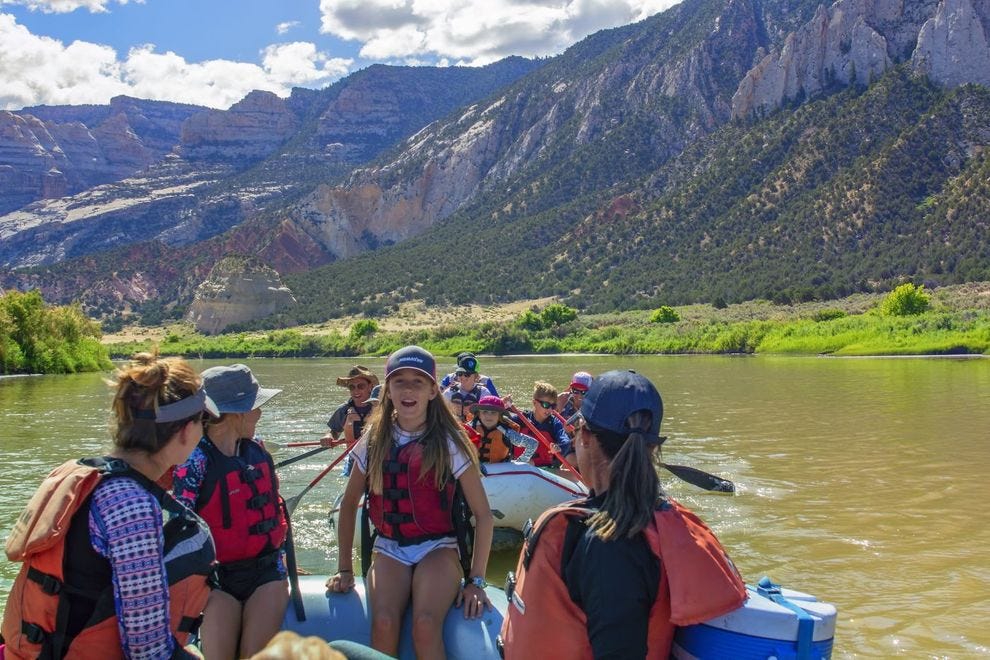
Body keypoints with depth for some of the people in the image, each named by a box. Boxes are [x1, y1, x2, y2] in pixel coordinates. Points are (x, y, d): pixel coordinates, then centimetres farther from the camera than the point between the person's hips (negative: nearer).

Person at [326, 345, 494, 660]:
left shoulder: (449, 443, -5)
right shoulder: (374, 441, 3)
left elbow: (483, 514, -4)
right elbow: (349, 504, 13)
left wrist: (476, 580, -7)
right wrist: (344, 569, 9)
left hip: (437, 548, -2)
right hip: (389, 549, 2)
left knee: (425, 625, -30)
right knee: (384, 623, -27)